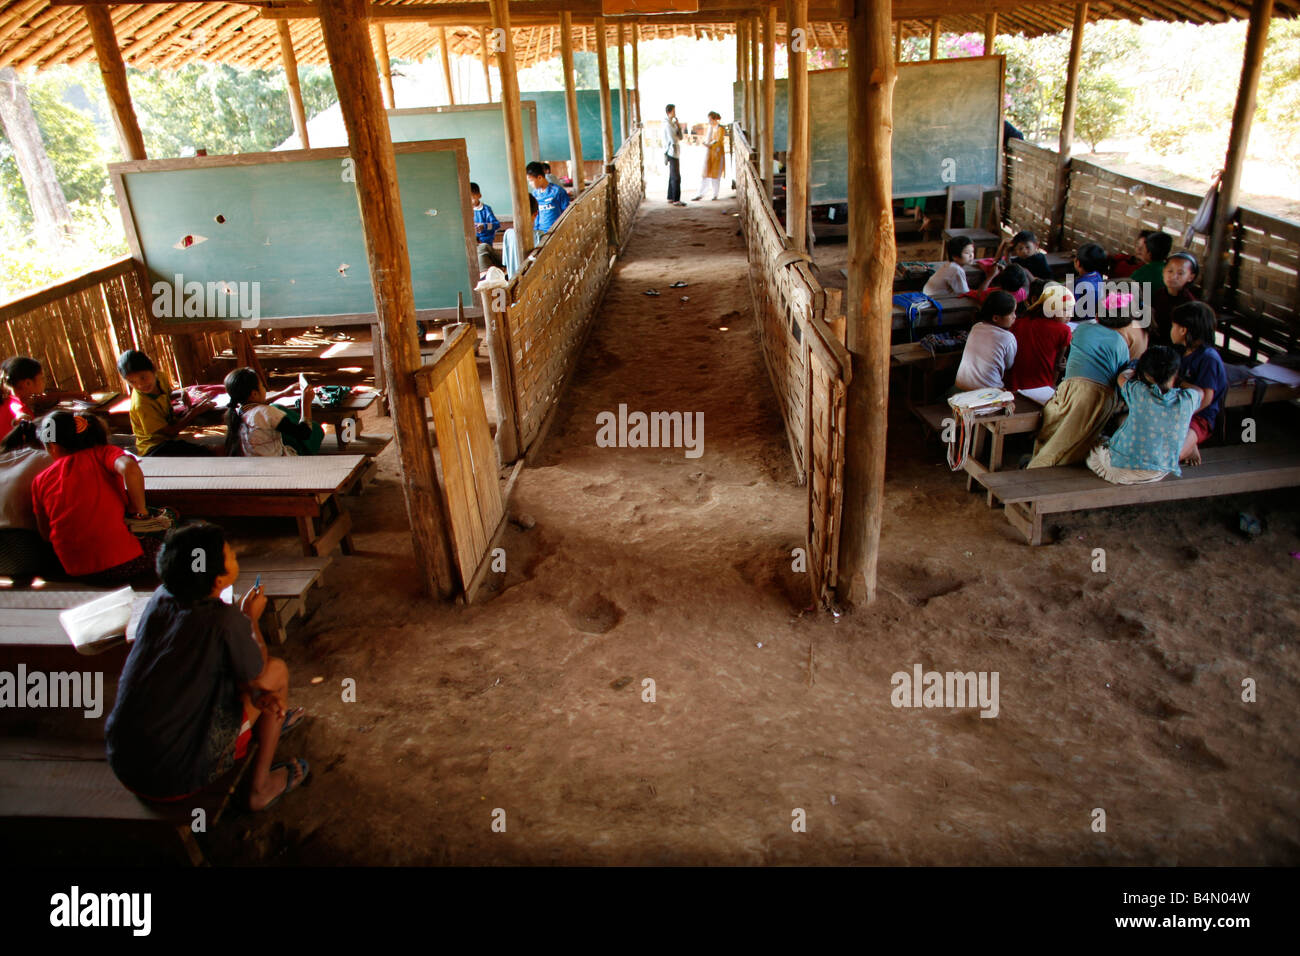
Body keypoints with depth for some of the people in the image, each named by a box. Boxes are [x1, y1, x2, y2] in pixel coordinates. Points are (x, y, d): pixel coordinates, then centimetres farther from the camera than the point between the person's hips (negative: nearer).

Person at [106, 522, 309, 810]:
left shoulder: (160, 599, -2)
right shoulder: (227, 620, -22)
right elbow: (258, 676, -3)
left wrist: (253, 694, -2)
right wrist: (250, 619, 10)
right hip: (176, 778, -7)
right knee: (277, 670, 3)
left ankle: (273, 724, 46)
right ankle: (262, 787, 13)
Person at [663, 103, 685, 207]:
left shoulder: (672, 123, 15)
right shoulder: (668, 124, -15)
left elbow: (680, 137, 11)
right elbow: (673, 140, -20)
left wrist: (679, 127, -3)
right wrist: (678, 138, 1)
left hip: (675, 152, 10)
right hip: (672, 153, -10)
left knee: (673, 177, 13)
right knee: (676, 177, -9)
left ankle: (670, 198, 18)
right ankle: (676, 200, -8)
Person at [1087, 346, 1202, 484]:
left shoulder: (1138, 392, -12)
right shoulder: (1187, 400, -8)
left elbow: (1122, 377, 12)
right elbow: (1200, 391, 19)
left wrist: (1134, 370, 32)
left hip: (1119, 469, -1)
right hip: (1157, 474, 1)